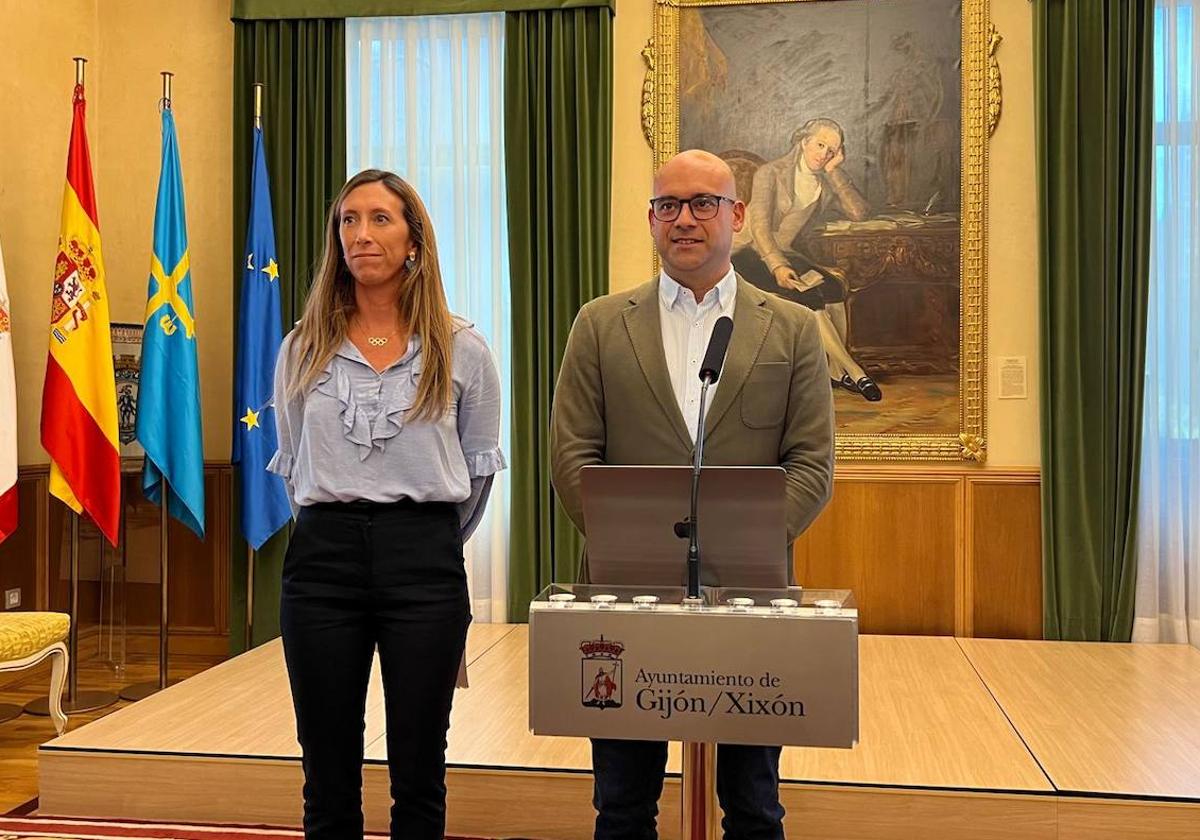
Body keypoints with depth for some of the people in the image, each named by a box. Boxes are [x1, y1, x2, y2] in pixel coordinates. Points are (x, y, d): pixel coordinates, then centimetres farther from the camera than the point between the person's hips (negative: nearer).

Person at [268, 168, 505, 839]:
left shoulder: (461, 351, 2)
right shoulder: (303, 349, 7)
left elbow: (479, 465, 11)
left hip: (423, 558, -1)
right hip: (322, 556, 2)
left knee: (418, 774, 7)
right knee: (329, 779, 9)